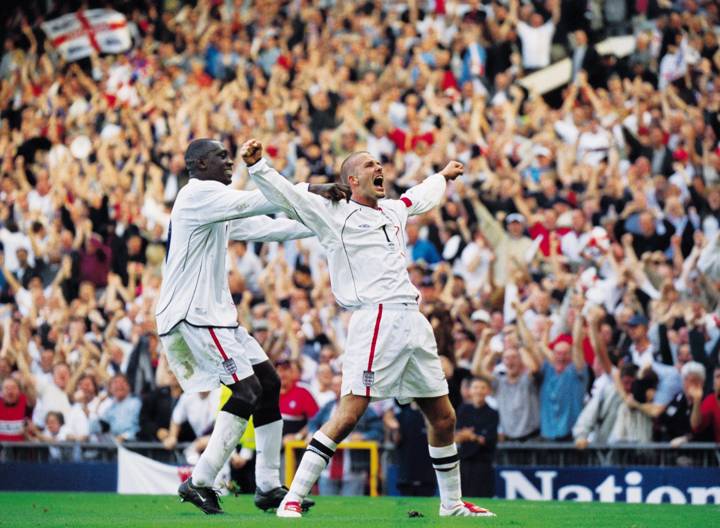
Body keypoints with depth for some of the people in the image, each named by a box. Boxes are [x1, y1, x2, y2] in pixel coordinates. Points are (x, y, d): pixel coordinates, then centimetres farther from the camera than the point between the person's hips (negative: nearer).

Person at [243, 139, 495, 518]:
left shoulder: (393, 210, 22)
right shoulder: (335, 214, 3)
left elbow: (419, 198, 46)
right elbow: (288, 197, -8)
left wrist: (443, 176, 62)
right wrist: (256, 166, -23)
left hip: (413, 323, 7)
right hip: (376, 321, -7)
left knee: (443, 418, 12)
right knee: (348, 415, -17)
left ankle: (451, 504, 29)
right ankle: (292, 500, -16)